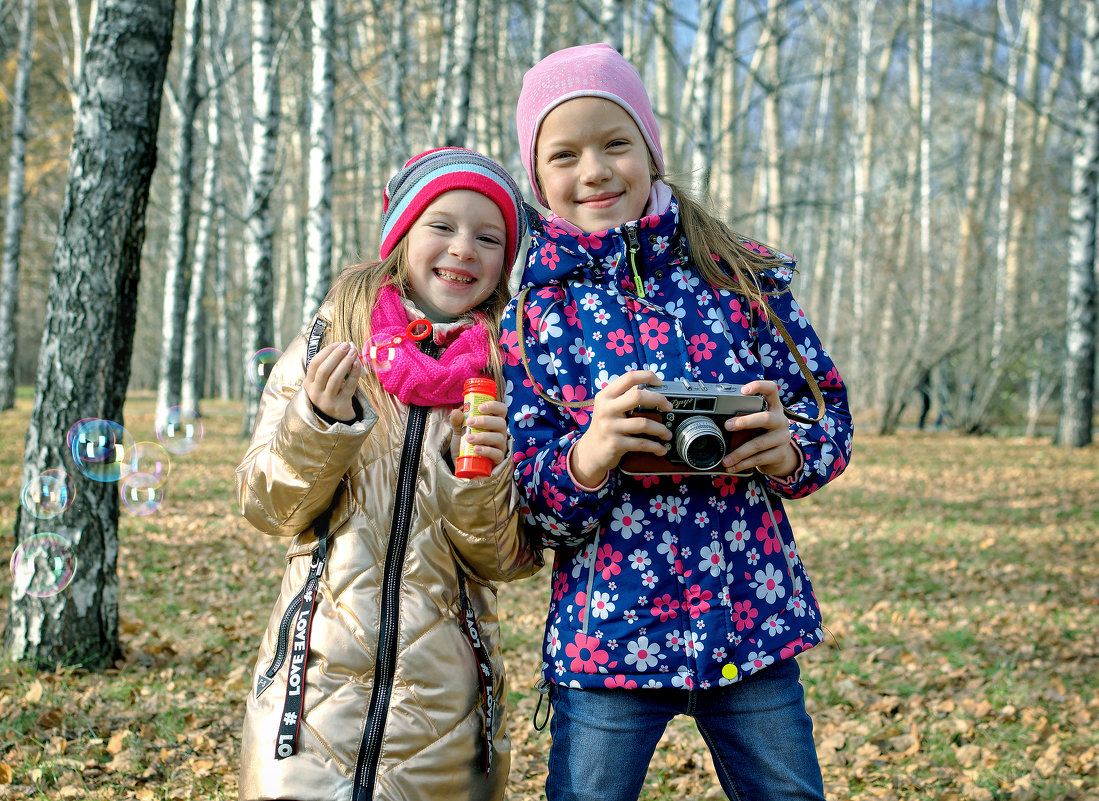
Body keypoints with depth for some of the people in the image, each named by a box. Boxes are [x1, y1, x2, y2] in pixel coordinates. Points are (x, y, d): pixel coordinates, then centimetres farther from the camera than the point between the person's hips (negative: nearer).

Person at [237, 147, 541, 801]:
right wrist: (318, 424, -16)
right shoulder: (325, 346, 3)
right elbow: (266, 507, 1)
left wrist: (479, 475, -18)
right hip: (319, 675, 0)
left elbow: (505, 560, 0)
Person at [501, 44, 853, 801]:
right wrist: (586, 460, -25)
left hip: (756, 623, 1)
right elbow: (528, 510, -4)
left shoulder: (742, 276, 0)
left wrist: (789, 452, -17)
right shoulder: (533, 314, -2)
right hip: (603, 639, -1)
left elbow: (829, 409, 5)